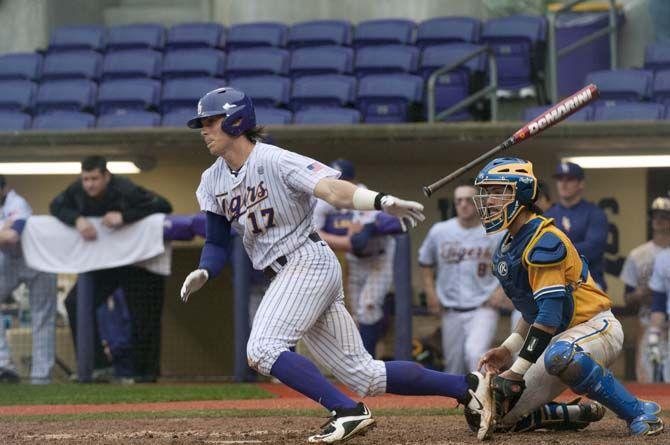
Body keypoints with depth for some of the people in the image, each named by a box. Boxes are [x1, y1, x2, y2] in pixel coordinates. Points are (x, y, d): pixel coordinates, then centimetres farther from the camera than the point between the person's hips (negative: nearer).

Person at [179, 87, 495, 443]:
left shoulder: (274, 161, -13)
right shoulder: (214, 181, 9)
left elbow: (332, 190, -27)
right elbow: (216, 242, 13)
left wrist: (382, 201, -45)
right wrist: (203, 273, -10)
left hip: (309, 262, -8)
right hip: (287, 276, 8)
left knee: (262, 350, -24)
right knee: (364, 376, 5)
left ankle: (348, 412, -24)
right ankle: (468, 387, 10)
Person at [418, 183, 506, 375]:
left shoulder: (497, 234, -6)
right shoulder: (439, 231, 2)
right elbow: (425, 262, 17)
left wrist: (502, 290, -8)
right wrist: (430, 291, 7)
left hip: (483, 309, -4)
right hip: (451, 311, 4)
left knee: (475, 352, -27)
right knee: (453, 363, 11)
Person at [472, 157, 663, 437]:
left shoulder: (544, 240, -18)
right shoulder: (506, 250, 12)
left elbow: (550, 314, -25)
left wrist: (517, 370, -27)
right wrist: (509, 348, 5)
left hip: (598, 328, -9)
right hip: (561, 338, 9)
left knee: (559, 355, -44)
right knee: (503, 416, 0)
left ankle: (638, 412, -29)